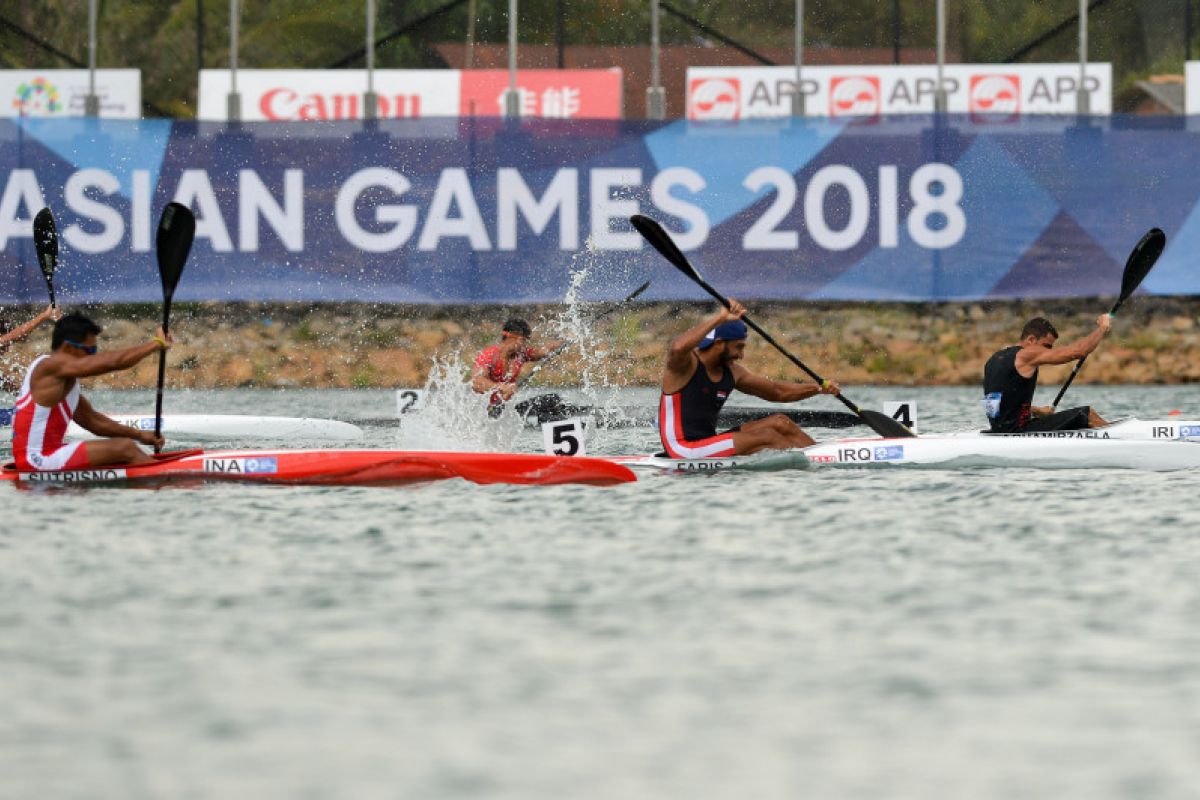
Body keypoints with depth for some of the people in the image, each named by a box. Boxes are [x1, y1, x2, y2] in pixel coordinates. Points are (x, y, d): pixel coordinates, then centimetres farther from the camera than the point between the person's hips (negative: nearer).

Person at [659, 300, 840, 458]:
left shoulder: (731, 372, 10)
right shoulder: (685, 365, -13)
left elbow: (778, 392, 18)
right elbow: (678, 348, -39)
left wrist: (819, 388, 5)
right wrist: (720, 318, -39)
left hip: (708, 444, 9)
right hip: (684, 451, -9)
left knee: (780, 423, 4)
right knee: (765, 436, -16)